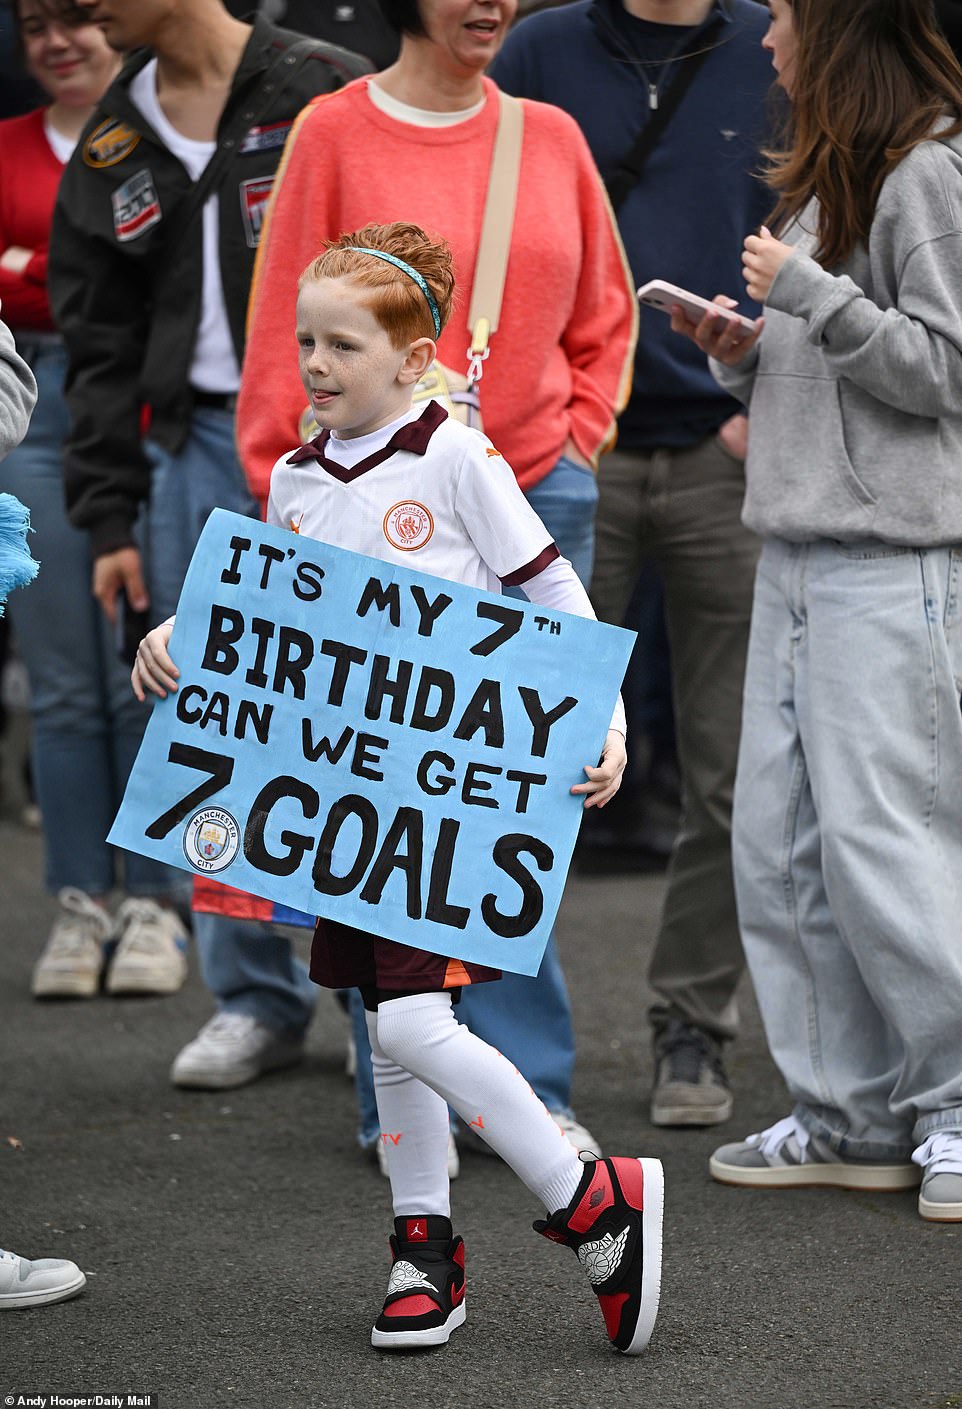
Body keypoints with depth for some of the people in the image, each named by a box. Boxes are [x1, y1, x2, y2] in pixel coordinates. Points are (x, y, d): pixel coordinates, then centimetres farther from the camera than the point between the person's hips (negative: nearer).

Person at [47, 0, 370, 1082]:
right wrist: (107, 517, 7)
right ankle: (256, 1002, 16)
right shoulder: (112, 149, 11)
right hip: (198, 454, 5)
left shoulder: (326, 95, -5)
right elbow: (100, 349, 13)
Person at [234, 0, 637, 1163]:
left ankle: (524, 1088, 8)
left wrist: (575, 441, 7)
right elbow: (285, 327, -1)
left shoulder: (551, 137, 9)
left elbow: (603, 315, 18)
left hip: (537, 502, 3)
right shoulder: (335, 133, -1)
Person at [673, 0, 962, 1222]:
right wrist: (743, 355, 6)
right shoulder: (817, 177, 20)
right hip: (793, 552, 9)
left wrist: (807, 293, -15)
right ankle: (851, 1114, 12)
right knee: (778, 842, 6)